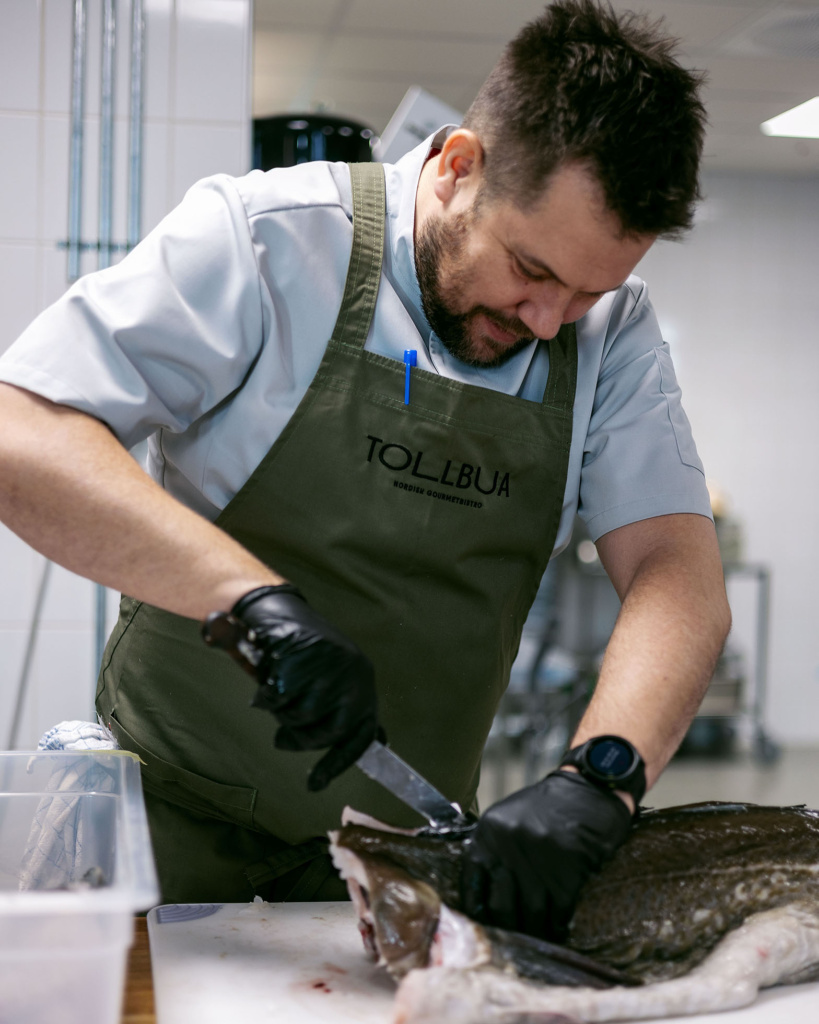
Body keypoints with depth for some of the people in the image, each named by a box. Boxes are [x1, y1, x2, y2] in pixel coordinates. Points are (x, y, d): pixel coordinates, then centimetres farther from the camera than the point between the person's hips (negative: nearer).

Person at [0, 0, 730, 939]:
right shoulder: (262, 238, -16)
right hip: (180, 802, -3)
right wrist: (253, 593, -35)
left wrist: (601, 775, -30)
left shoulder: (610, 330, -4)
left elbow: (677, 572, -11)